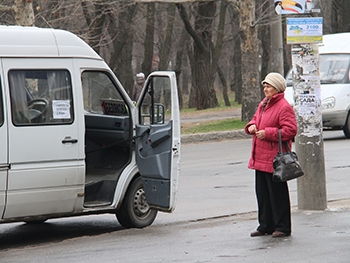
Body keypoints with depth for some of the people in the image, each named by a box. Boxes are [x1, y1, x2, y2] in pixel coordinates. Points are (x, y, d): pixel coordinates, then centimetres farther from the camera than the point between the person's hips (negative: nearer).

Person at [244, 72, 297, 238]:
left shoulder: (284, 107, -12)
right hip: (260, 158, 9)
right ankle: (266, 226, 22)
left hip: (275, 158, -9)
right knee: (262, 193, 13)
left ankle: (282, 227, 4)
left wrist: (267, 133, -21)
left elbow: (290, 130, -19)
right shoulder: (263, 104, 16)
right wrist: (251, 126, 6)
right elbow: (256, 119, 30)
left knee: (277, 193, -3)